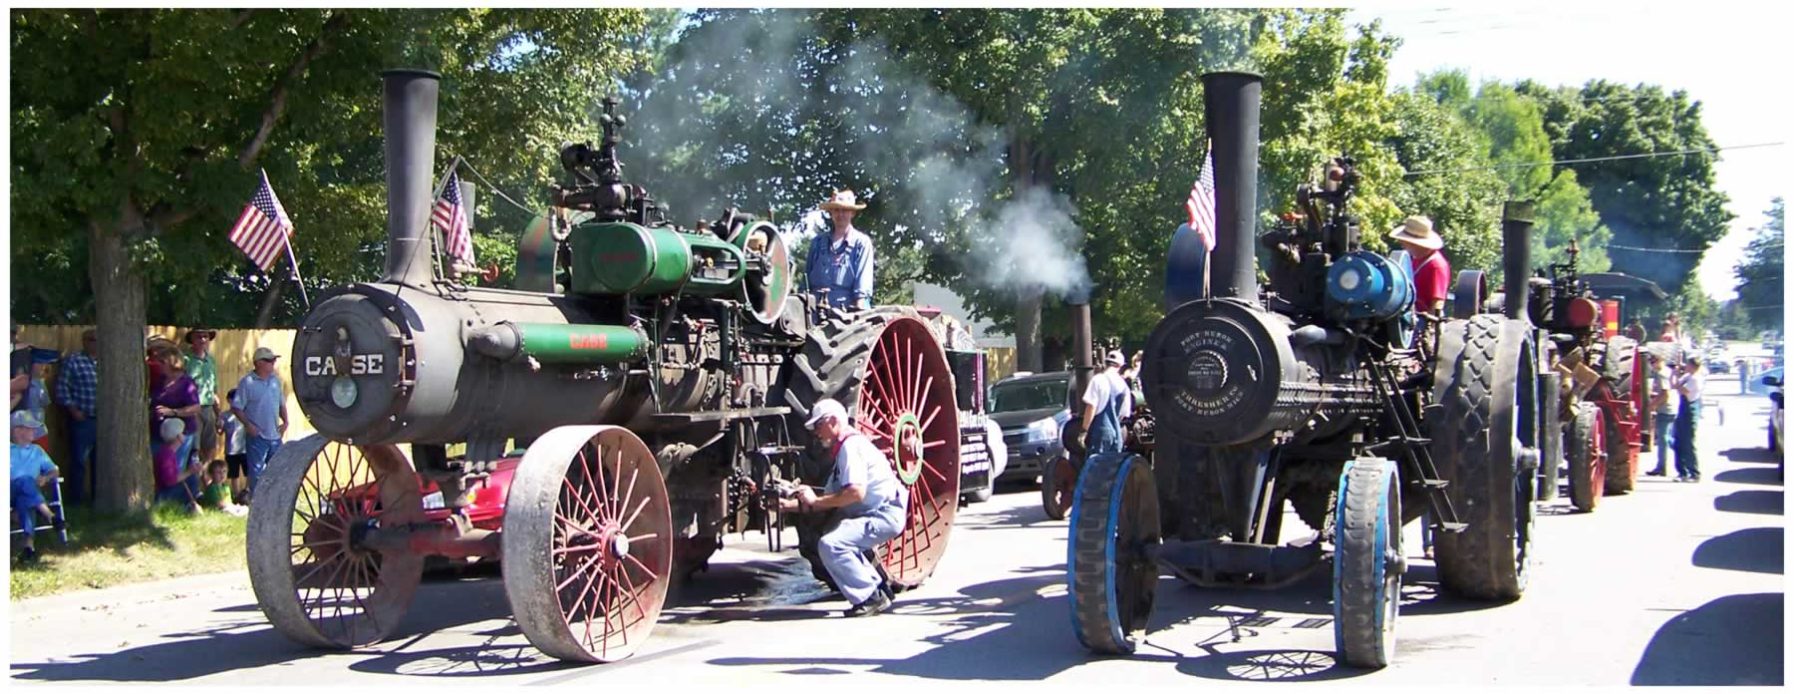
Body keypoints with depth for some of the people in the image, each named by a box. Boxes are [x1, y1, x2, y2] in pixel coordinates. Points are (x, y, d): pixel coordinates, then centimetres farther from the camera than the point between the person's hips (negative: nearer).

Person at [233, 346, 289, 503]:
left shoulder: (276, 380, 8)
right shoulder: (247, 382, -10)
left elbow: (282, 403, 18)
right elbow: (236, 407, -9)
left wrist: (285, 421, 5)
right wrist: (248, 425, -16)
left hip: (275, 434, 6)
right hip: (256, 435, -6)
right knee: (256, 469, -1)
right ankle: (254, 498, 8)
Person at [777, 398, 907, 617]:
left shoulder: (852, 445, -12)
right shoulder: (843, 449, 20)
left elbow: (857, 492, -25)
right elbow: (831, 499, 17)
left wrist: (815, 501, -17)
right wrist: (791, 505, 6)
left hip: (886, 515, -11)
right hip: (872, 515, 11)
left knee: (831, 545, -21)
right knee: (837, 543, 23)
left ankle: (870, 597, -11)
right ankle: (876, 589, 21)